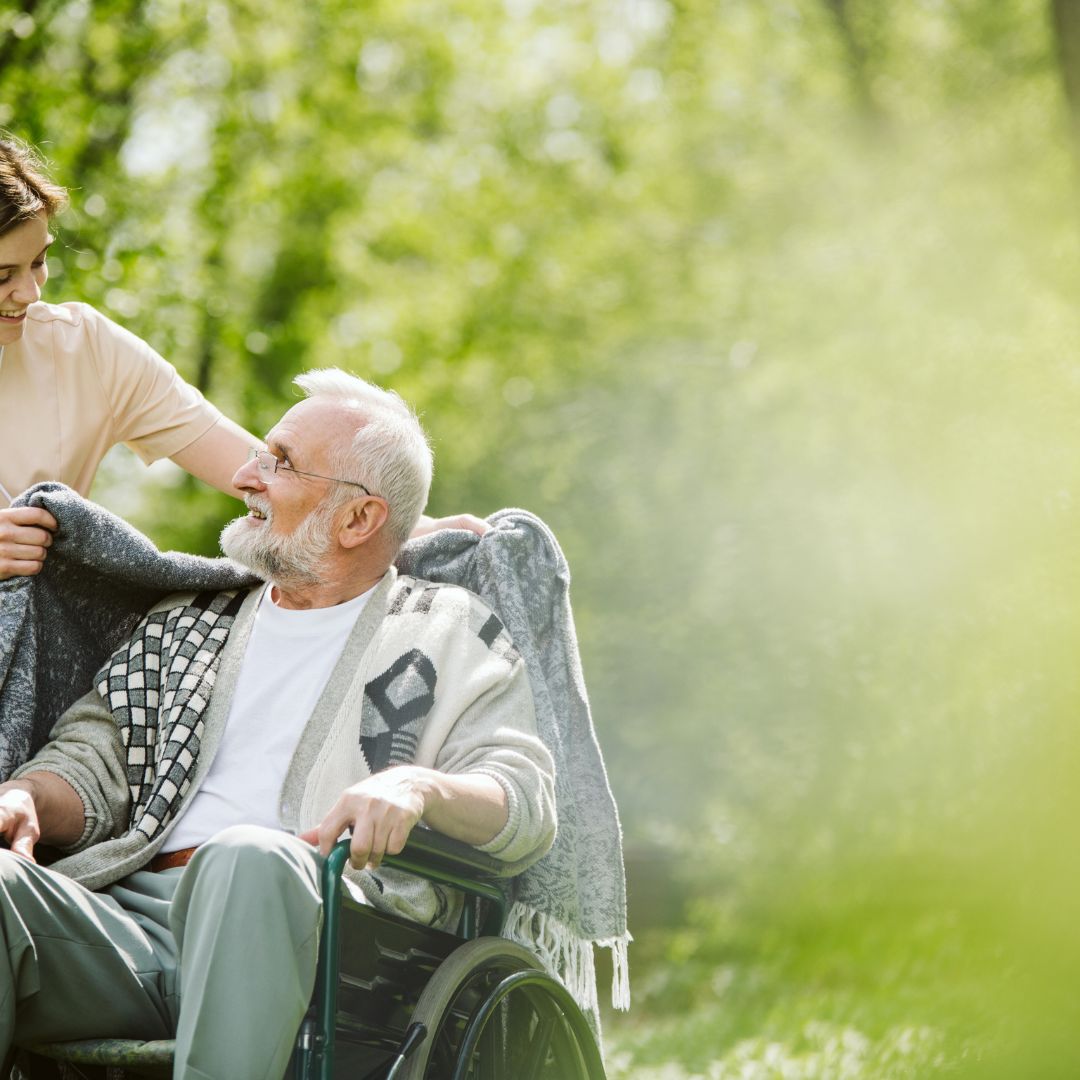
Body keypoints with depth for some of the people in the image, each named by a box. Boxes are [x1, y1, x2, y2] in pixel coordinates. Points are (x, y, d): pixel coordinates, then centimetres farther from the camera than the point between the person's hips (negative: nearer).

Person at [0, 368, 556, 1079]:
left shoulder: (451, 636, 17)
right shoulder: (188, 623, 31)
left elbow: (527, 805, 4)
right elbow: (94, 755, 24)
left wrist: (419, 785, -19)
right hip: (132, 909, 4)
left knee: (248, 858, -40)